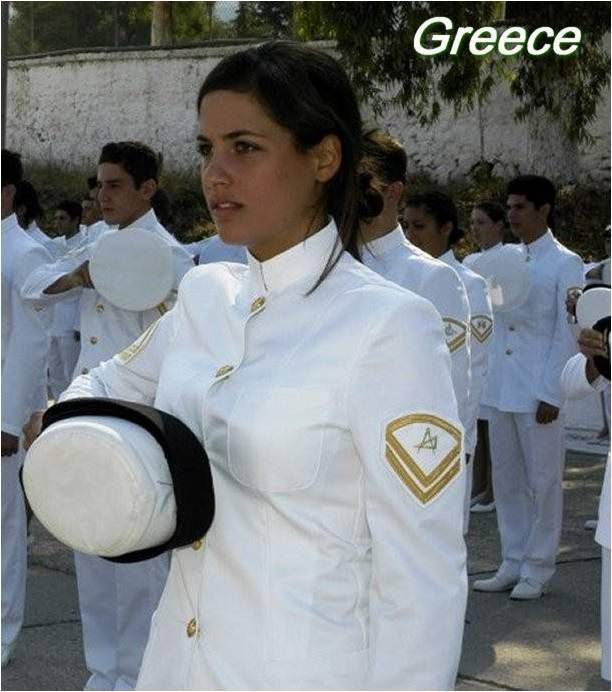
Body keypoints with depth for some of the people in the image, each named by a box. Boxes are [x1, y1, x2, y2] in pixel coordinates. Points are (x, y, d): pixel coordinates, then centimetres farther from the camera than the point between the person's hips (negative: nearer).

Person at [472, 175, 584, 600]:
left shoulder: (565, 265, -5)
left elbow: (567, 334, -9)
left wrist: (551, 394, -13)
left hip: (539, 392, -6)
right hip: (501, 389, 6)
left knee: (543, 481, 2)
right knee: (507, 479, 11)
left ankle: (537, 569, 10)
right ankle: (512, 564, 20)